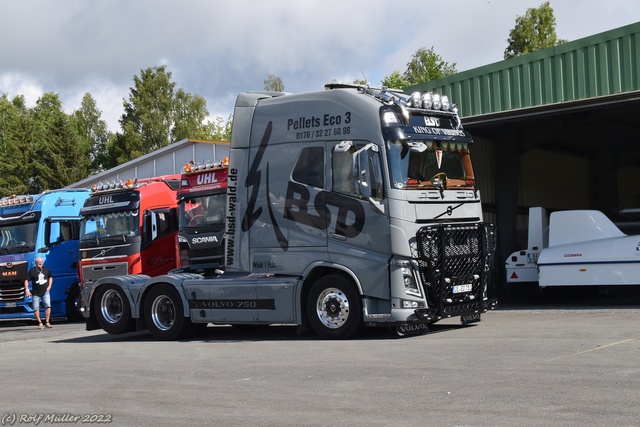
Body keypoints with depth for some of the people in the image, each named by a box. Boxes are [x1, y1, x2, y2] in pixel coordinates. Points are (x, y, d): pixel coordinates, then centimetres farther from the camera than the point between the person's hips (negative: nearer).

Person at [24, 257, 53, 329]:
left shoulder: (46, 269, 7)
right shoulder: (32, 271, -3)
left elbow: (50, 277, 22)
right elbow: (26, 280, -3)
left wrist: (49, 286, 10)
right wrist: (27, 290, -13)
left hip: (45, 292, 1)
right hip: (36, 293, -1)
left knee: (48, 305, -14)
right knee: (36, 308, -1)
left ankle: (47, 322, -9)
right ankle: (40, 323, 12)